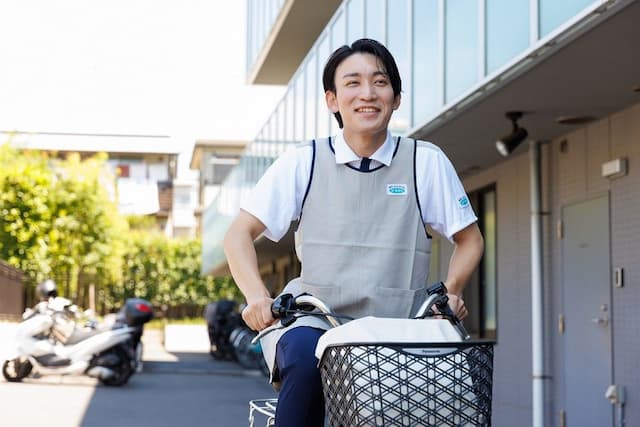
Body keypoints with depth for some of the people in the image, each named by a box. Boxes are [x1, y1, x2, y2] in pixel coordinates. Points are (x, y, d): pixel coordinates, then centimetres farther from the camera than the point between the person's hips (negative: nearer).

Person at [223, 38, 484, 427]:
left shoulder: (426, 162, 4)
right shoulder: (304, 162, 4)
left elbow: (469, 240, 14)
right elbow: (239, 234, 5)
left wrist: (451, 291, -5)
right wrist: (257, 296, -13)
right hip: (314, 321, -1)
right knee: (305, 354, -35)